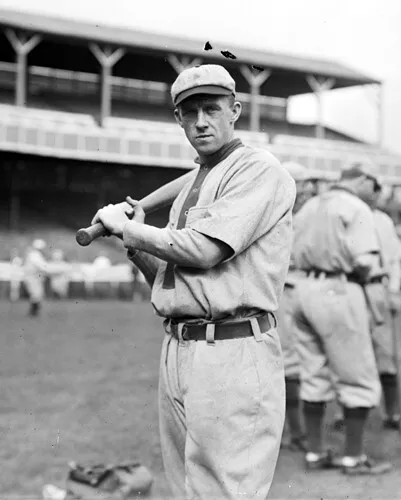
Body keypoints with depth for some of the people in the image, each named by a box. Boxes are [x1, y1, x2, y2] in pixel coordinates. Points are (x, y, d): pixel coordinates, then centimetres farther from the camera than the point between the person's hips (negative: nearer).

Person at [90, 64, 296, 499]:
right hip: (176, 350, 9)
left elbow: (204, 250, -18)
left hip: (233, 351, -9)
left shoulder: (258, 170, -6)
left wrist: (127, 228, -5)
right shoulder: (189, 188, 21)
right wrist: (134, 241, 6)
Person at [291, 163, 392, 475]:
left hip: (306, 288, 8)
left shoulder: (309, 207, 15)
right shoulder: (356, 208, -9)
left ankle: (315, 453, 20)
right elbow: (365, 262, -18)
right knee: (359, 380, 3)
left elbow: (296, 256, 11)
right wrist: (370, 274, 2)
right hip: (339, 292, -8)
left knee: (314, 376, 14)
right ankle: (353, 457, 9)